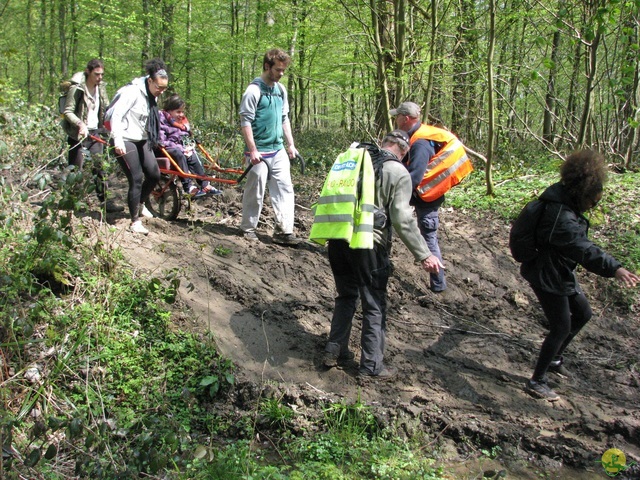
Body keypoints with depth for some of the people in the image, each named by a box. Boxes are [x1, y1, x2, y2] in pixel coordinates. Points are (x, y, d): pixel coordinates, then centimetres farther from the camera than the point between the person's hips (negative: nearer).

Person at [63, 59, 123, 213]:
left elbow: (106, 108, 11)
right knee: (75, 170, 0)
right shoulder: (77, 88, -11)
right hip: (78, 134, -5)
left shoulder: (101, 88, 8)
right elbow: (68, 111, -13)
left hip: (95, 133, 5)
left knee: (99, 167, 3)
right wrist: (81, 124, -29)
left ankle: (105, 201, 6)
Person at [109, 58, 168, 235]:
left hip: (142, 140, 8)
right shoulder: (133, 91, -17)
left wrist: (155, 140, 21)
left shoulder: (152, 95, 9)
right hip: (126, 141, -8)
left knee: (154, 175, 4)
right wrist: (118, 141, -29)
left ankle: (140, 203, 31)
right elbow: (116, 116, -21)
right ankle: (135, 222, 1)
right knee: (136, 179, -10)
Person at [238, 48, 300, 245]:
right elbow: (245, 122, -13)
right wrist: (252, 150, -16)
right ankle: (248, 228, 17)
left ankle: (284, 230, 2)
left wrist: (290, 144, 14)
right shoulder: (254, 90, -10)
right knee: (255, 191, 2)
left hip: (278, 150, 7)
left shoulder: (281, 89, 11)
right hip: (259, 152, -6)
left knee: (285, 189, 0)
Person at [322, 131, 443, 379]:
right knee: (374, 306, 9)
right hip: (368, 246, -6)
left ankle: (334, 351, 30)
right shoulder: (399, 173, -5)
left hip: (337, 239, 6)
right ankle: (371, 366, 16)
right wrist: (424, 255, -12)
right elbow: (402, 220, -14)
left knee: (345, 296, 23)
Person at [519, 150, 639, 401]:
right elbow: (585, 250, -44)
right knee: (561, 328, -2)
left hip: (561, 273, 11)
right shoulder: (561, 217, -33)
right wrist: (614, 269, -52)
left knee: (582, 313, 22)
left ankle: (554, 358, 38)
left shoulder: (564, 200, -2)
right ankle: (537, 381, 11)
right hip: (547, 278, -11)